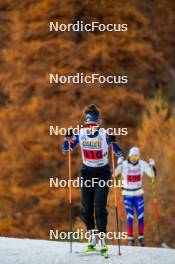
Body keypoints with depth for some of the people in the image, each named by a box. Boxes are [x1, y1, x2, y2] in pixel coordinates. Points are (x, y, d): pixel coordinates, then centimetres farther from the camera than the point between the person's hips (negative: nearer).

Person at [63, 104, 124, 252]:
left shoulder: (105, 135, -16)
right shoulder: (80, 134, -7)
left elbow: (120, 156, -16)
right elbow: (66, 150, 3)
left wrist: (113, 143, -34)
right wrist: (68, 139, -16)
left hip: (102, 173, -3)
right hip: (86, 173, 3)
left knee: (100, 207, -13)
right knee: (86, 208, 2)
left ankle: (102, 238, -8)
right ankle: (91, 235, 19)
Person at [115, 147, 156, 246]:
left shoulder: (142, 164, -6)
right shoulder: (124, 164, -15)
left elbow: (152, 175, 0)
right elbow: (115, 174, -29)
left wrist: (152, 166, -18)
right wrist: (119, 164, -45)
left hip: (139, 194, 2)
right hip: (127, 194, -2)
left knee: (141, 217, 0)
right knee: (130, 218, -3)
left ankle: (141, 238, 10)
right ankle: (130, 239, 5)